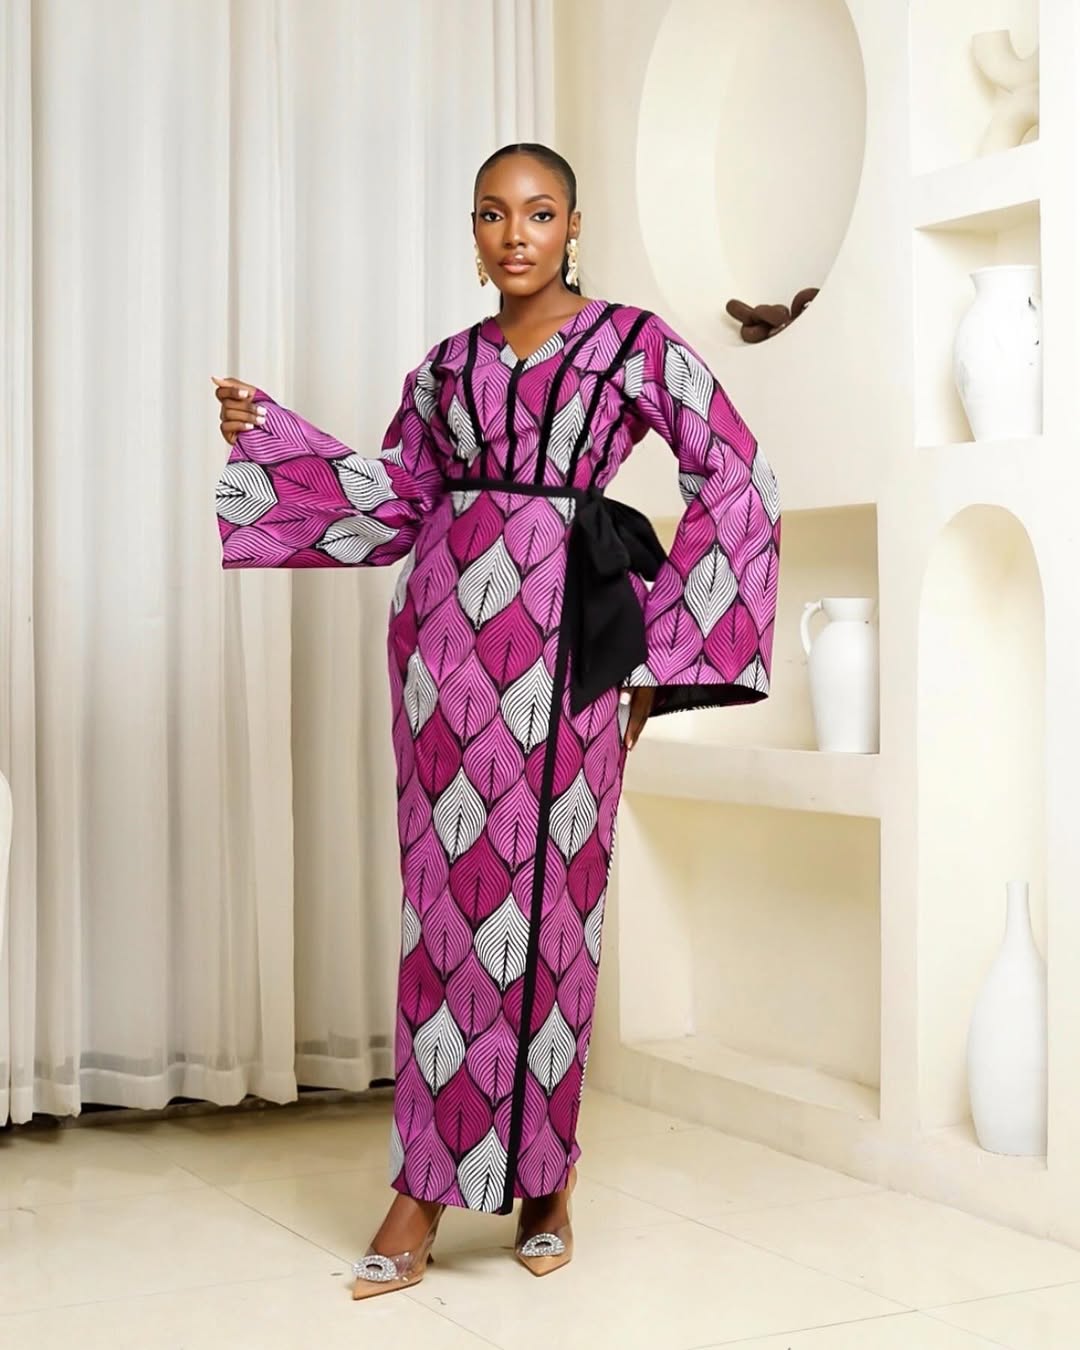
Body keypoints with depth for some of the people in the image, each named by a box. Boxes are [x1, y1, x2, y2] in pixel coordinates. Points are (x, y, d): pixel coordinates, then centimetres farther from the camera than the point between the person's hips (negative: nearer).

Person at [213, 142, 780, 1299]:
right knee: (444, 890, 2)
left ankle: (543, 1183, 15)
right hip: (445, 623, 3)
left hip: (561, 637, -3)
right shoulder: (448, 364, 16)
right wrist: (266, 438, 10)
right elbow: (393, 497, 19)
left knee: (549, 895, 0)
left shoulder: (637, 342, 4)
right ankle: (420, 1202, 6)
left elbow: (739, 484, 0)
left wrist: (662, 642, -2)